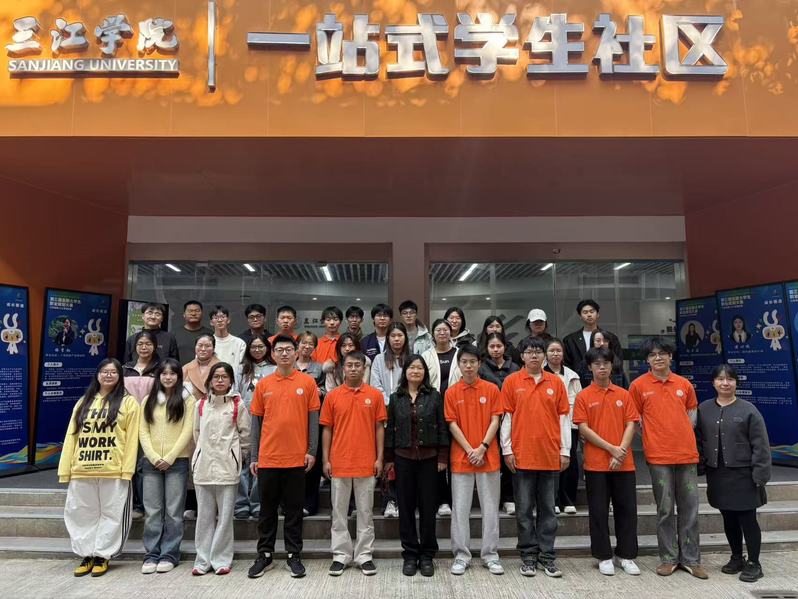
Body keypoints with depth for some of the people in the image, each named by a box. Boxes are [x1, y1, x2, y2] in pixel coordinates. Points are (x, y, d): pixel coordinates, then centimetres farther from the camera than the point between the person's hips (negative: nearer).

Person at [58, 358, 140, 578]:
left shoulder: (128, 402, 1)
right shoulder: (83, 403, 13)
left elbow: (132, 438, -4)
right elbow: (71, 436, 10)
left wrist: (127, 469, -12)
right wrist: (65, 469, 3)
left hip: (113, 472, -4)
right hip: (82, 471, 4)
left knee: (111, 514, 4)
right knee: (81, 514, 10)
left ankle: (102, 556, 18)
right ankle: (87, 555, 24)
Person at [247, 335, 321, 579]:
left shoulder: (307, 382, 0)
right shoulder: (263, 385, 5)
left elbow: (313, 419, 0)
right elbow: (256, 422, 6)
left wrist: (311, 451, -6)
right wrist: (254, 457, 3)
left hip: (297, 458, -1)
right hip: (268, 458, 2)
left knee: (294, 509, 9)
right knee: (267, 509, 12)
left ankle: (294, 556, 21)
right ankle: (265, 555, 26)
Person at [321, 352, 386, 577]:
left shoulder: (375, 395, 0)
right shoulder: (332, 396, 1)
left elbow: (379, 428, 2)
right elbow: (327, 430, 4)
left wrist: (379, 458, -2)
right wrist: (326, 460, -1)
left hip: (366, 463, 0)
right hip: (339, 463, 1)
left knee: (365, 511, 9)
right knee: (339, 511, 10)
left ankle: (364, 555, 21)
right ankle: (341, 555, 22)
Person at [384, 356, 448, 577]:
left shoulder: (434, 396, 1)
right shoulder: (396, 397, 5)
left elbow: (442, 428, 1)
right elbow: (390, 429, 6)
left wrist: (443, 457, -3)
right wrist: (388, 459, 4)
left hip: (428, 458, -1)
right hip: (403, 458, 1)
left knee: (428, 506, 5)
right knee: (406, 506, 7)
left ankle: (427, 555, 19)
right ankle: (410, 554, 20)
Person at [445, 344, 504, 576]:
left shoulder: (492, 389, 1)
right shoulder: (451, 392, 0)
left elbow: (495, 421, -2)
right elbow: (452, 424, -2)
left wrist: (482, 447, -11)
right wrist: (469, 450, -10)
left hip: (488, 457, 0)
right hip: (461, 457, 0)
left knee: (490, 507, 8)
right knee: (460, 507, 5)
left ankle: (491, 555, 20)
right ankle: (461, 555, 17)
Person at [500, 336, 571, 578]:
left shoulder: (556, 382, 5)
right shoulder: (512, 381, 0)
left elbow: (564, 418, 6)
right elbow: (506, 417, 0)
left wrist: (565, 451, 3)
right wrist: (507, 449, -4)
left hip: (550, 455, 1)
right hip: (522, 455, -1)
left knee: (548, 509, 10)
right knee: (524, 509, 7)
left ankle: (547, 556, 22)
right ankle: (529, 556, 19)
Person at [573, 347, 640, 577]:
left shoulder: (623, 394, 6)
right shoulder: (583, 397, -2)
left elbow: (630, 425, 2)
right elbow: (584, 429, -7)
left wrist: (621, 451, -11)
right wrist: (611, 448, -12)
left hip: (624, 463, 2)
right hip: (596, 463, -2)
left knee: (627, 509, 8)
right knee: (599, 511, 5)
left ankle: (625, 555, 23)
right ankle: (604, 556, 19)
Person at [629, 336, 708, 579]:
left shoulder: (684, 384, 6)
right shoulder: (639, 385, -3)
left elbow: (692, 412, 18)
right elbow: (634, 418, 4)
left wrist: (683, 436, 7)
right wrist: (650, 440, -1)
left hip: (687, 454, 3)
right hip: (658, 456, -3)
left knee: (690, 508, 9)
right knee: (665, 509, 5)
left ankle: (690, 559, 21)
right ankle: (669, 558, 18)